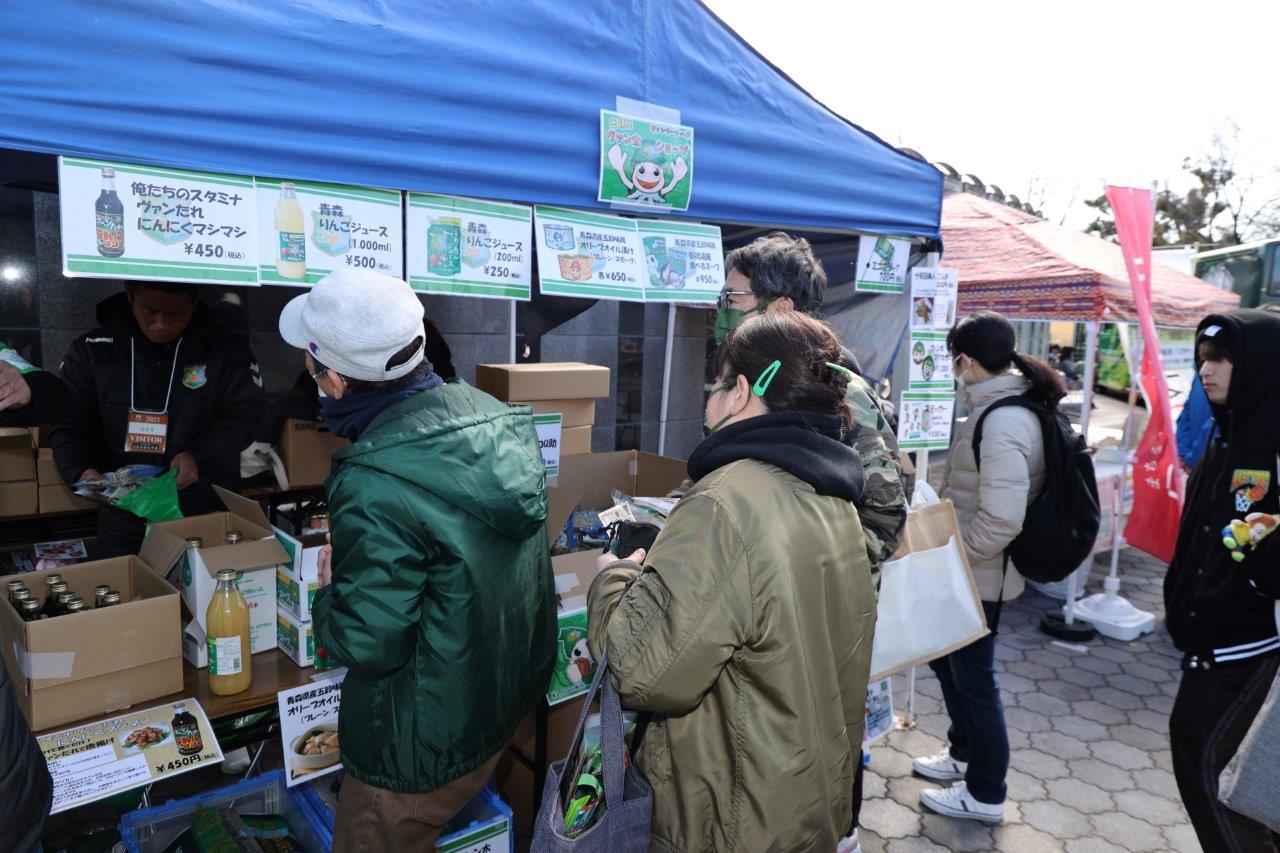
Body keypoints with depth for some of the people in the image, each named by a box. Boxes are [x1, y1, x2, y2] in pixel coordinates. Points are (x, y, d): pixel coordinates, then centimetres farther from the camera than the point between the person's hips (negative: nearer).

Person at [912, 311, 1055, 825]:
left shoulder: (1000, 423, -26)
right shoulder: (1013, 406, 5)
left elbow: (1001, 519, -32)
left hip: (976, 575, -10)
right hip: (974, 571, 10)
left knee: (972, 677, 8)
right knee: (946, 659, 25)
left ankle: (985, 794, 29)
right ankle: (965, 753, 46)